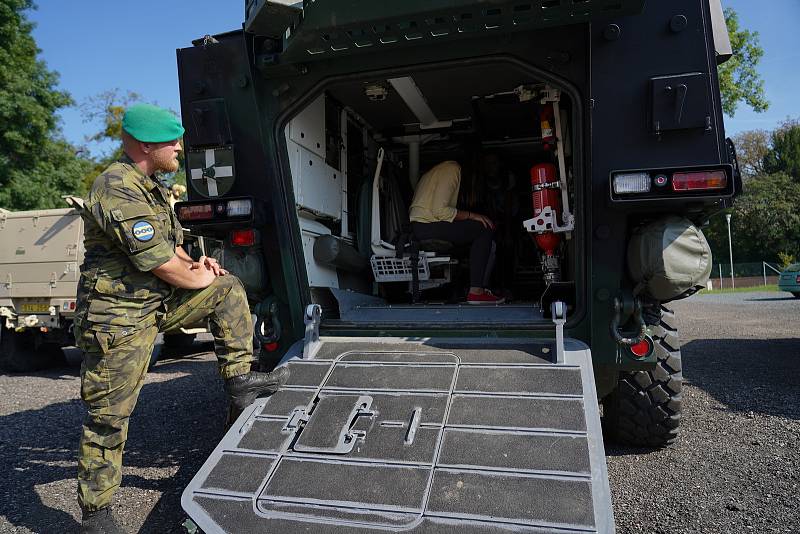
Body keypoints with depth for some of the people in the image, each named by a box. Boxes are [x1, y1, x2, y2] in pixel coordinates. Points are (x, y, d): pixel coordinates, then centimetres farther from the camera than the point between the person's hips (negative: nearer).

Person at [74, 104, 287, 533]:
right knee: (108, 417, 0)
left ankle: (239, 381, 9)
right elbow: (156, 260, -24)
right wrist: (198, 277, -7)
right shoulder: (117, 188, -21)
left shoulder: (151, 187, 11)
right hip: (119, 316, -9)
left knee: (228, 289, 8)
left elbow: (167, 241, 24)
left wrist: (191, 263, 5)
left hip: (157, 300, 9)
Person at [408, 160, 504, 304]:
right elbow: (439, 210, -18)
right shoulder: (452, 169, -7)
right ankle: (476, 291, -17)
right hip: (427, 226, -10)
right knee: (485, 229, -12)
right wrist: (471, 215, -11)